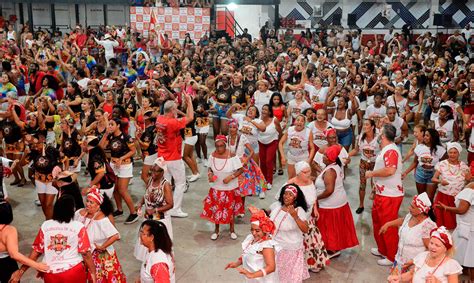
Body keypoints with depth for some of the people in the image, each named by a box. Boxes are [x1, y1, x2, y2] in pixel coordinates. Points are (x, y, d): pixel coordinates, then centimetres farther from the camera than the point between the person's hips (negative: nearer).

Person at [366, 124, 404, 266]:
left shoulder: (391, 151, -21)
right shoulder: (386, 150, 11)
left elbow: (390, 170, -35)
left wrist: (371, 173, -21)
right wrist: (376, 189, 17)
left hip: (390, 195, -10)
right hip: (382, 193, 10)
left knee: (389, 226, 1)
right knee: (377, 220, 21)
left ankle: (392, 257, 16)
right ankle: (382, 250, 37)